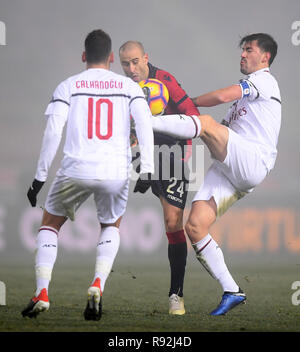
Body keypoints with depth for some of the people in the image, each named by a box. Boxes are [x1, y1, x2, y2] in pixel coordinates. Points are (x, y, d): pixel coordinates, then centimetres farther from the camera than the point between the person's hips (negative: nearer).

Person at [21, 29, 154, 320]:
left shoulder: (68, 86, 7)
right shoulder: (129, 87, 10)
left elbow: (53, 133, -2)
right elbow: (145, 124, -4)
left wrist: (39, 177, 0)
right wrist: (147, 170, -7)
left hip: (76, 170, -1)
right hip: (116, 173, 1)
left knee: (50, 223, 23)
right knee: (111, 226, 28)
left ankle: (42, 293, 6)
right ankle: (98, 284, 3)